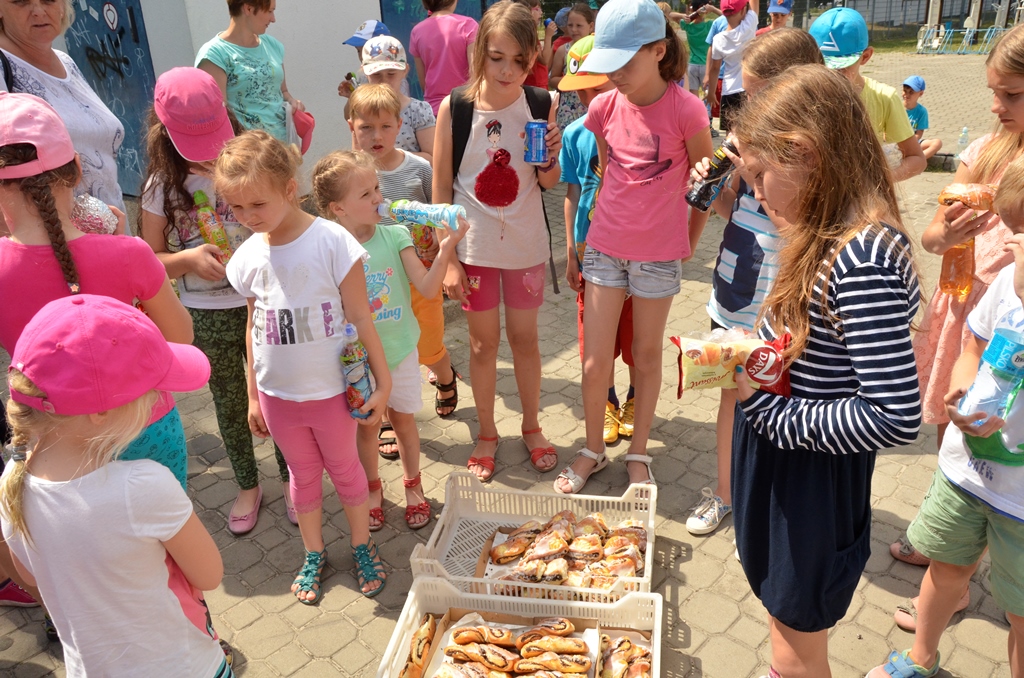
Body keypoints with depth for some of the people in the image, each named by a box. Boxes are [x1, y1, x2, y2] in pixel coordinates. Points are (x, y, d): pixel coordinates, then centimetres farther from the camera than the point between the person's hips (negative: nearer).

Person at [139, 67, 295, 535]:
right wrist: (189, 258, -21)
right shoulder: (164, 186, -6)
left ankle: (289, 476, 33)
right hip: (206, 315, 1)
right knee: (229, 403, 16)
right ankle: (247, 486, 36)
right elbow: (148, 261, -3)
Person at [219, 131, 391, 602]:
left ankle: (362, 545, 38)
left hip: (332, 389, -3)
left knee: (344, 467, 16)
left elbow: (360, 319, -13)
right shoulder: (248, 257, -4)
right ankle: (313, 553, 40)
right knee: (303, 474, 20)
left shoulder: (332, 242, -18)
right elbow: (253, 330, 6)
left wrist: (382, 383, -11)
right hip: (278, 393, 4)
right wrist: (253, 396, 12)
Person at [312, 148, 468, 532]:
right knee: (366, 425, 16)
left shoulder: (395, 236, -12)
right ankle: (373, 489, 41)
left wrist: (445, 252, -30)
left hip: (399, 349, 1)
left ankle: (413, 485, 39)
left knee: (403, 418, 16)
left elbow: (428, 289, -16)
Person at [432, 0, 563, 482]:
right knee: (483, 342, 12)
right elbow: (441, 188, -7)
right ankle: (486, 432, 32)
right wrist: (448, 259, -9)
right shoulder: (454, 107, -11)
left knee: (524, 337, 14)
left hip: (525, 244, 1)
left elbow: (549, 183, 4)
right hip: (473, 246, -1)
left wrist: (550, 158, -18)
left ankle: (531, 427, 35)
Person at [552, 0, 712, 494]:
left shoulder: (685, 109, -14)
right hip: (605, 247, 3)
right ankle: (593, 450, 27)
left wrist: (688, 242, 5)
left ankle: (638, 453, 30)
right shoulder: (605, 107, -2)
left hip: (659, 254, -3)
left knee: (647, 355, 12)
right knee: (595, 362, 5)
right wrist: (604, 226, 12)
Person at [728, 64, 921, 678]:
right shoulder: (835, 237, 1)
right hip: (782, 467, 8)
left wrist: (771, 412, -22)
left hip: (815, 483, -8)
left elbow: (897, 417, -30)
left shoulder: (863, 260, -29)